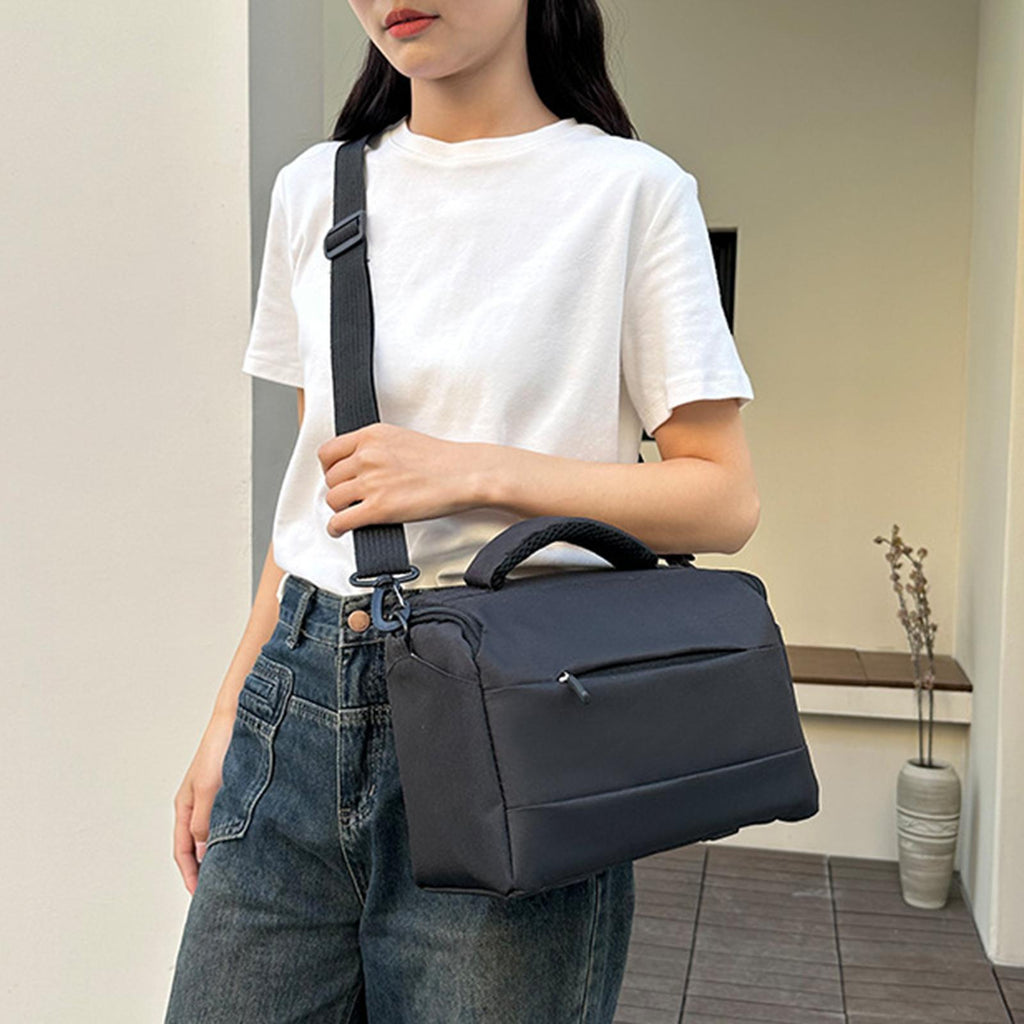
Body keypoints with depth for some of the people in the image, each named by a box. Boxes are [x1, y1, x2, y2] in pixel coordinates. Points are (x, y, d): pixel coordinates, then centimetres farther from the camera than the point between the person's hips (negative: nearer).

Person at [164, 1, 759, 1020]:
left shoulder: (631, 189, -4)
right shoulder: (313, 189, 10)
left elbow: (724, 499, -5)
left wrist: (473, 469, -15)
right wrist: (230, 714, 12)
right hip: (299, 700, 4)